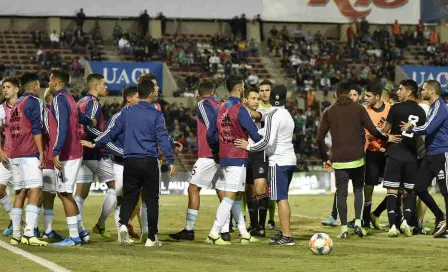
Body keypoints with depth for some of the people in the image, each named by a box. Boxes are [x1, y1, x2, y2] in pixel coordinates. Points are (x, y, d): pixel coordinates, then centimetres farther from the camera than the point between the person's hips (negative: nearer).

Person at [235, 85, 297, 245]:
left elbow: (268, 140, -18)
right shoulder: (287, 114, 14)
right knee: (283, 198, 14)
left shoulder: (273, 115, -11)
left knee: (281, 198, -8)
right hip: (290, 159, 8)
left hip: (278, 161, -8)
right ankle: (284, 232, 16)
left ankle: (287, 236, -11)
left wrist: (249, 146, -7)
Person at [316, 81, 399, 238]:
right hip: (357, 159, 0)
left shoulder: (328, 112, 6)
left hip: (339, 160, 0)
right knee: (358, 190, 14)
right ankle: (358, 223, -1)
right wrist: (386, 138, 14)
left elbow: (320, 138, 3)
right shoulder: (358, 109, 2)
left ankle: (344, 229, 1)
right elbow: (373, 130, -4)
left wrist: (325, 159, 12)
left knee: (341, 193, 6)